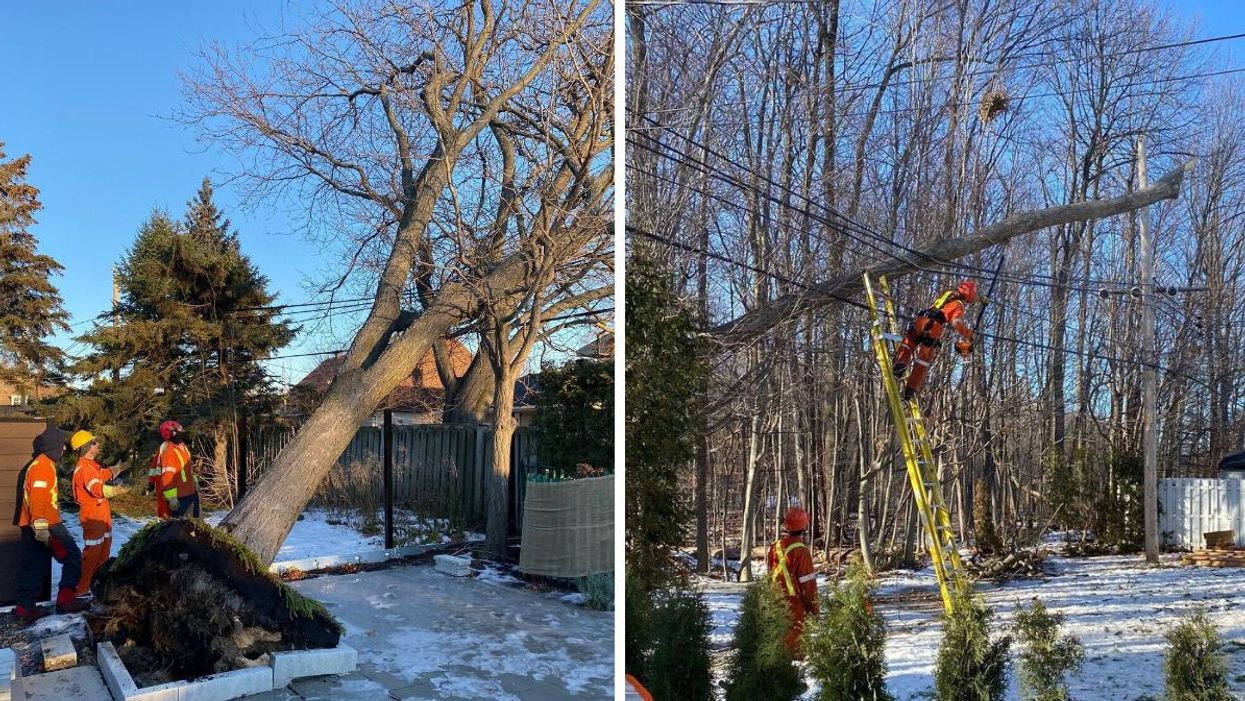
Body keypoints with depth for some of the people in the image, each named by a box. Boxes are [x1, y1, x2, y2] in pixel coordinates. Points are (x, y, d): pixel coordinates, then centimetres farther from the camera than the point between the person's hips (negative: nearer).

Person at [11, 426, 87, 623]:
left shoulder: (39, 464, 18)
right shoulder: (43, 466, -13)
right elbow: (38, 498, -22)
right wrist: (41, 527, -27)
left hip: (33, 526, 10)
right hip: (45, 526, -10)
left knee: (34, 566, 12)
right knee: (72, 557, -3)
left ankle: (26, 608, 14)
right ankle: (65, 600, -3)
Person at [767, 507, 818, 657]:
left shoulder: (776, 546, 1)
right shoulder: (801, 551, -21)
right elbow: (808, 581, -16)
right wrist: (813, 604, -6)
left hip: (778, 597, 7)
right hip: (794, 598, -7)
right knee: (795, 628, 3)